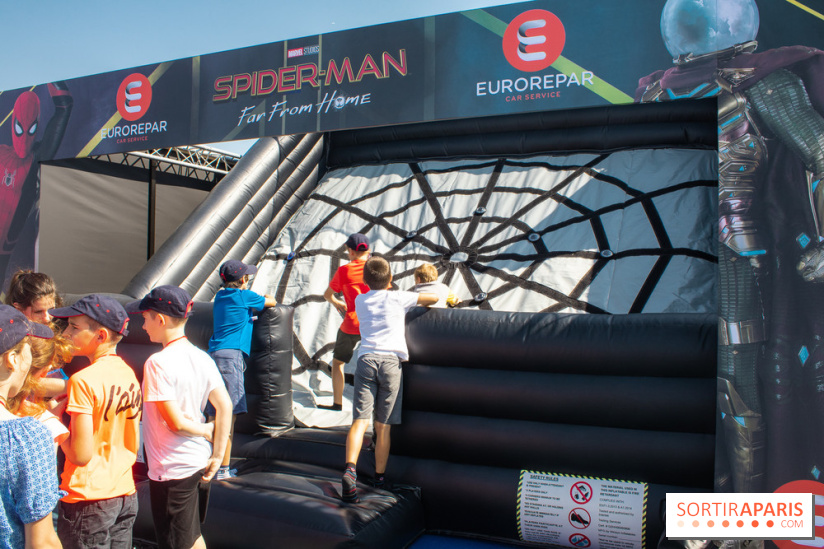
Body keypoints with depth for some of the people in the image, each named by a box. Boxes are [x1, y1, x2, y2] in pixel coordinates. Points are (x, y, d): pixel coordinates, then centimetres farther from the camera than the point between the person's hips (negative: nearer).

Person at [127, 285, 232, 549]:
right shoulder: (202, 358, 0)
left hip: (171, 470, -7)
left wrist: (206, 432, -4)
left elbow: (176, 423, -22)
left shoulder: (158, 362, -20)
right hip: (200, 463, 7)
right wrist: (217, 456, 1)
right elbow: (225, 406, -1)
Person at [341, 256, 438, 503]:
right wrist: (423, 304, 35)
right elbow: (434, 297, 13)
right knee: (383, 425, 4)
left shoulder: (360, 301, 18)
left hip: (366, 359, 2)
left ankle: (351, 469, -27)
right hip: (390, 360, -2)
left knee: (360, 419, -7)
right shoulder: (398, 298, 8)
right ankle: (379, 477, 13)